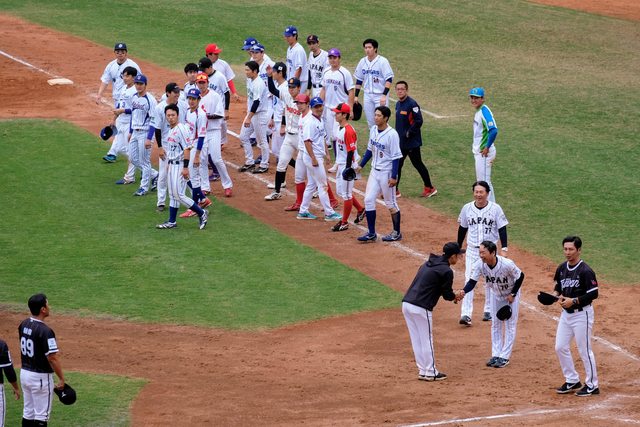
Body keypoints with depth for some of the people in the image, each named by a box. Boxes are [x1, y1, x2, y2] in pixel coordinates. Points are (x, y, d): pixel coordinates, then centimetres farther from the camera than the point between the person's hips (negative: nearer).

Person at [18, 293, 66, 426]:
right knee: (41, 415, 1)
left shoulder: (23, 325, 2)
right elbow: (52, 358, -23)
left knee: (28, 413, 16)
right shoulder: (45, 331, -23)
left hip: (24, 373, 8)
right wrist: (61, 378, -16)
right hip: (40, 377, -8)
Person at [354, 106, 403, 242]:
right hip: (374, 171, 7)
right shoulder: (373, 130, 3)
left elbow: (396, 157, -18)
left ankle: (397, 233, 19)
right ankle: (371, 233, 10)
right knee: (368, 200, 3)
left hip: (386, 173, -7)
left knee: (390, 204, 4)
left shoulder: (392, 134, -19)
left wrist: (394, 177, -20)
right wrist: (361, 165, 12)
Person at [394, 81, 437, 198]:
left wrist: (409, 133, -19)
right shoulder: (398, 104, 11)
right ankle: (394, 190, 17)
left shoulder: (412, 104, -17)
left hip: (412, 142, -9)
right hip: (400, 142, 9)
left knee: (418, 164, -2)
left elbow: (419, 121, -21)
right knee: (397, 164, 11)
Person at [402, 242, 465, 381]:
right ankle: (430, 372, 12)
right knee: (426, 340, 4)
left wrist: (452, 295, 22)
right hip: (421, 308, -8)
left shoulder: (429, 263, 17)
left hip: (406, 304, 8)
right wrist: (456, 296, 19)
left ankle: (423, 370, 22)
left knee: (417, 340, 15)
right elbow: (447, 295, -3)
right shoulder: (446, 271, -9)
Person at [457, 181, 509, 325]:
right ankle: (466, 314, -12)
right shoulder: (467, 208, -2)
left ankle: (489, 310, 25)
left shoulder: (495, 209, -8)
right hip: (472, 250, 1)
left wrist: (504, 249, -11)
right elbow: (462, 229, 9)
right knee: (469, 281, -7)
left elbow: (502, 229, -5)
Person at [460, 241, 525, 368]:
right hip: (496, 294, 4)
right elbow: (472, 281, -27)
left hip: (511, 294, -4)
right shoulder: (480, 265, -28)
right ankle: (496, 355, 19)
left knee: (510, 324, -1)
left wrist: (513, 294, -18)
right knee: (495, 324, 11)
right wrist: (463, 291, -48)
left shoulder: (507, 264, -38)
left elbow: (520, 276, -22)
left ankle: (505, 357, 5)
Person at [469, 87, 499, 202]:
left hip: (484, 152, -11)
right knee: (481, 180, 18)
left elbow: (493, 130, -30)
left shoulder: (484, 112, -19)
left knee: (484, 181, -7)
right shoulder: (478, 111, 11)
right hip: (478, 151, 11)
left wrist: (487, 148, -23)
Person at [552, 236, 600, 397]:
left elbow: (594, 294, -18)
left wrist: (574, 301, -22)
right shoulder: (561, 268, 5)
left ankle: (592, 386, 10)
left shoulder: (585, 271, -17)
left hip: (581, 314, -8)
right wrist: (557, 295, -3)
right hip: (566, 314, 8)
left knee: (584, 350, -1)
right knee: (560, 347, 9)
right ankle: (572, 381, 23)